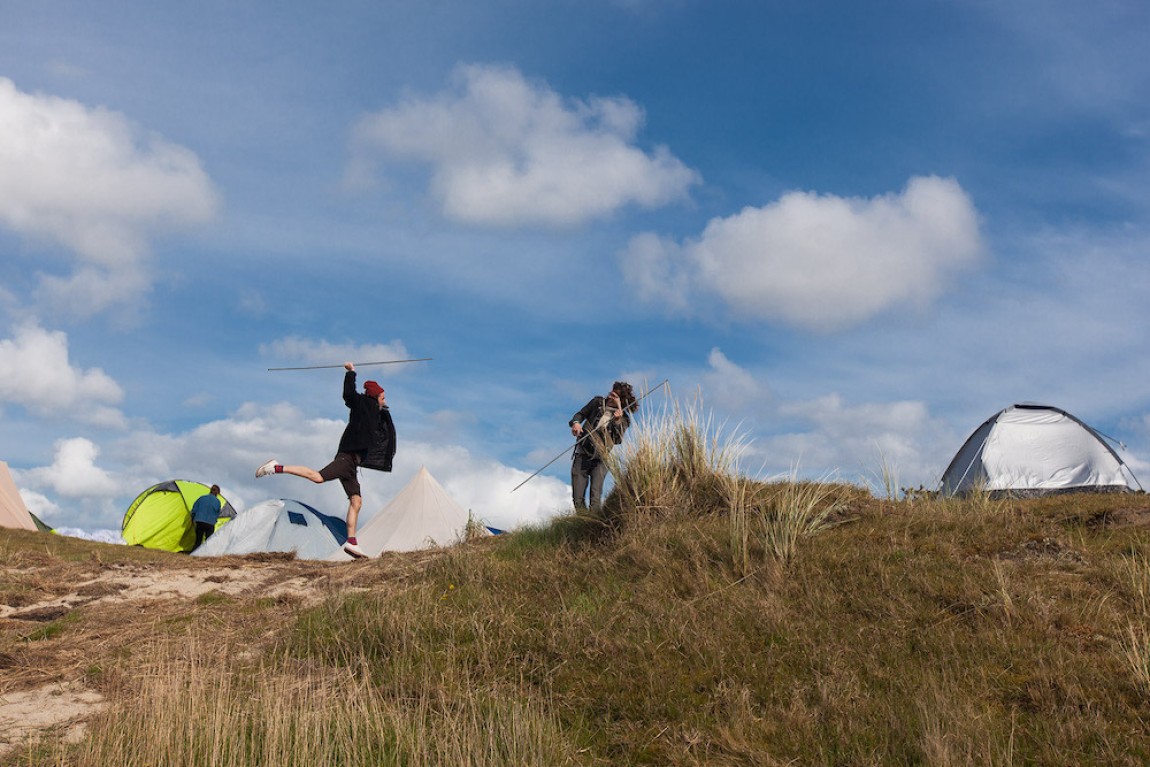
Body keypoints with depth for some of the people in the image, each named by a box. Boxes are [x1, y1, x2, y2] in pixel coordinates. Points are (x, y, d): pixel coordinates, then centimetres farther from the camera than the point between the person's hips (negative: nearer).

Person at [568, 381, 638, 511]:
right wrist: (575, 423, -8)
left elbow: (617, 440, -10)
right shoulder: (598, 402, 7)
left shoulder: (623, 419, 1)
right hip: (582, 455, 2)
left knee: (595, 497, -16)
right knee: (578, 498, -2)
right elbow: (581, 414, 13)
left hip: (600, 459, -2)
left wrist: (618, 421, -22)